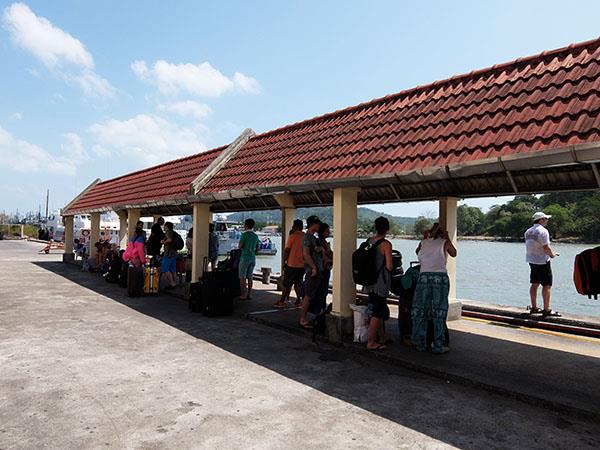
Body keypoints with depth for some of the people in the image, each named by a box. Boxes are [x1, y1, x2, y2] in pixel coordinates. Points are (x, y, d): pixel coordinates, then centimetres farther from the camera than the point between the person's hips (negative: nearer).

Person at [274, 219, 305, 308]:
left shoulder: (292, 236, -10)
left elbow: (287, 250, -9)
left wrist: (284, 262, 0)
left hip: (292, 264, -5)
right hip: (302, 265, 5)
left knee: (286, 284, 3)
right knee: (298, 284, 14)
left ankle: (282, 302, 7)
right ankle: (298, 301, 14)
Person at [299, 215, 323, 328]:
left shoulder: (313, 237, 19)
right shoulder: (307, 237, -11)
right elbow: (305, 253, -22)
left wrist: (319, 249, 6)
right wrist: (313, 267, -23)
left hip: (317, 270, 10)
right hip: (312, 270, -10)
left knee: (309, 295, 12)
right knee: (308, 296, -7)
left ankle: (304, 318, 18)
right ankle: (303, 320, -2)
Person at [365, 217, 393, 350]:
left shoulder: (369, 241, 6)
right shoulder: (386, 244, -14)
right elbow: (389, 266, -15)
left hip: (370, 281, 7)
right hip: (381, 282, -7)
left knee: (379, 310, 18)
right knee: (377, 312, -1)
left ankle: (382, 338, 29)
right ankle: (371, 342, 2)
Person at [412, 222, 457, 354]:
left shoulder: (424, 242, 12)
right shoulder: (445, 242, 7)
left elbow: (418, 251, 32)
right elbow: (454, 254, 24)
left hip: (424, 277, 2)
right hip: (441, 277, -2)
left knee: (420, 311, 9)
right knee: (439, 313, 3)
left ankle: (420, 344, 13)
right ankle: (438, 346, 6)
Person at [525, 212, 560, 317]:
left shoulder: (528, 232, 11)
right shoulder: (543, 230, -15)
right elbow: (546, 247, -22)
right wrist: (552, 254, -3)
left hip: (531, 260, 8)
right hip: (542, 261, -8)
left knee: (534, 284, 13)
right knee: (547, 285, -3)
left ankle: (534, 308, 18)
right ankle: (547, 310, -1)